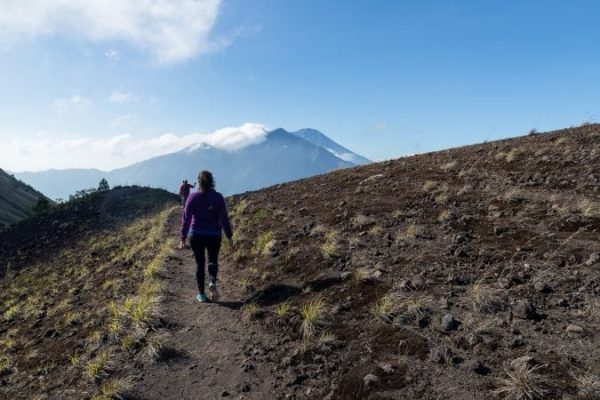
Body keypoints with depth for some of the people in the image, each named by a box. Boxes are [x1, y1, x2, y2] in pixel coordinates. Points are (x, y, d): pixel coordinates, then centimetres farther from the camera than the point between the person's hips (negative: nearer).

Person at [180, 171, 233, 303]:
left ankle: (201, 294, 13)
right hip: (214, 236, 0)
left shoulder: (193, 197, -5)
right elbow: (224, 218, -7)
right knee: (213, 261, 17)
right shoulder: (218, 197, -6)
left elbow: (186, 218, -4)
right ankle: (212, 281, -11)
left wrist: (183, 238, 2)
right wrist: (229, 236, -1)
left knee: (200, 263, 12)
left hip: (196, 235, 0)